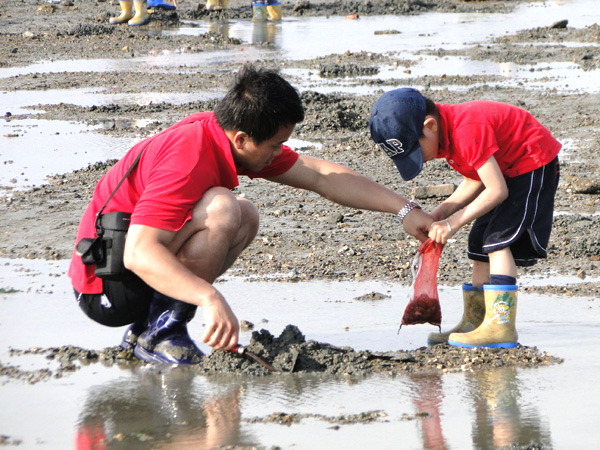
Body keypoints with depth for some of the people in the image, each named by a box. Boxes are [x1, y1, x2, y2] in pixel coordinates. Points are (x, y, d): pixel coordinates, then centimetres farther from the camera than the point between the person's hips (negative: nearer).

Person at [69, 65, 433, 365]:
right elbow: (138, 254, -36)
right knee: (221, 208, -25)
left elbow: (321, 176, 9)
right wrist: (211, 298, -46)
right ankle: (162, 331, -16)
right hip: (106, 289, -10)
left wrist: (404, 210, 7)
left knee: (246, 217, 13)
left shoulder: (226, 134, 1)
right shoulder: (189, 161, -27)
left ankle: (145, 327, 8)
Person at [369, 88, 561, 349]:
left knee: (498, 240, -18)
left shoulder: (467, 131, -32)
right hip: (508, 169, 10)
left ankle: (501, 327, -23)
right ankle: (474, 321, 16)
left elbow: (497, 190, -30)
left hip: (534, 164, -10)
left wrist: (455, 222, -25)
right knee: (480, 244, 10)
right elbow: (475, 180, 6)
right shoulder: (447, 134, -2)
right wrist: (446, 209, -9)